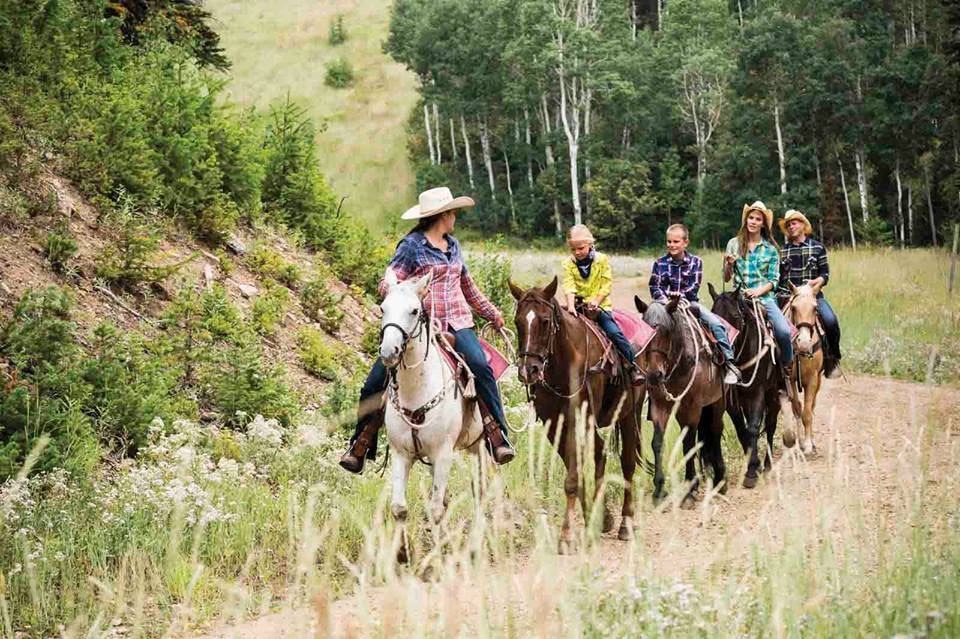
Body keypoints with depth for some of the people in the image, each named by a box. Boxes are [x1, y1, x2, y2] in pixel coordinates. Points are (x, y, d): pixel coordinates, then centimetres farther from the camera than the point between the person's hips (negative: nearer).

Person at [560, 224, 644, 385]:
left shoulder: (601, 260, 0)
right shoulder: (568, 264, 2)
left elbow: (607, 285, -3)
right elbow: (569, 287, -9)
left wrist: (596, 302, -16)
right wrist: (571, 306, -25)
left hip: (600, 305, -2)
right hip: (578, 306, 2)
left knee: (614, 332, -20)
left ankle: (633, 367, -12)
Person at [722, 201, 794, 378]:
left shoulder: (771, 249, 8)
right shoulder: (734, 244, 8)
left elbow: (774, 280, 5)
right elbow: (726, 278, 10)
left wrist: (758, 291, -12)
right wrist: (728, 265, -11)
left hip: (764, 297, -1)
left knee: (784, 331, -21)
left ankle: (787, 365, 5)